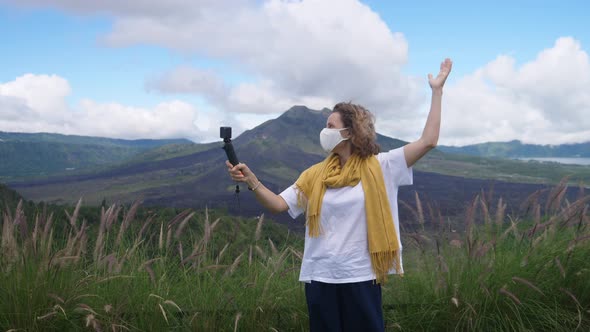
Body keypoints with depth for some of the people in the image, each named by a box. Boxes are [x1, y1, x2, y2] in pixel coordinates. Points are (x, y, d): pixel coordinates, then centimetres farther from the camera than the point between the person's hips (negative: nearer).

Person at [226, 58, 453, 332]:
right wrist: (251, 181, -16)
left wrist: (437, 90, -7)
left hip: (361, 277, -3)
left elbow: (428, 142, -8)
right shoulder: (316, 174, 6)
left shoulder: (379, 167, -2)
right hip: (321, 277, 3)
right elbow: (279, 205, 0)